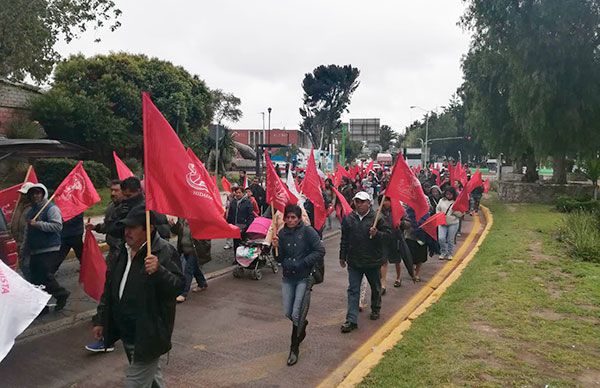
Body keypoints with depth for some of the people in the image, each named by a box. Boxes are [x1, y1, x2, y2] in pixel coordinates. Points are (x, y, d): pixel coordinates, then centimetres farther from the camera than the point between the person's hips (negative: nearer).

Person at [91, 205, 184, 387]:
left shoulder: (165, 252, -17)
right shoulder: (124, 251, 7)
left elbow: (178, 286, -23)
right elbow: (110, 288, 16)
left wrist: (159, 271, -40)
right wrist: (100, 320, 18)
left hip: (148, 336, -8)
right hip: (126, 334, 8)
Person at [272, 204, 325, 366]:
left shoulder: (308, 231, -11)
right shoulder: (282, 233, 2)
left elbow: (320, 251, -13)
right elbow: (280, 259, 4)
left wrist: (301, 263, -18)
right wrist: (276, 247, -16)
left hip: (304, 278, -5)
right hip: (288, 278, 5)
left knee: (296, 315, -5)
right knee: (287, 313, 11)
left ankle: (294, 349, 13)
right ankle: (302, 324, 45)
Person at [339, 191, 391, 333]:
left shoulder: (376, 218, -8)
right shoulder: (348, 219, 1)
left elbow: (388, 234, -5)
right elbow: (344, 239, 9)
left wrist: (377, 234, -25)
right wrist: (342, 257, 11)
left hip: (373, 261, -1)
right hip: (354, 262, 1)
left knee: (375, 288, 19)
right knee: (353, 290, -1)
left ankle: (375, 309, 43)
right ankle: (351, 320, 0)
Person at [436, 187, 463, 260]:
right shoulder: (441, 201, 6)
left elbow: (461, 214, -3)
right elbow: (437, 209, 15)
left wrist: (455, 212, -21)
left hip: (453, 224, -2)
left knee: (450, 240, 6)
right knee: (441, 238, -8)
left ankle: (449, 254, 23)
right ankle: (443, 252, 14)